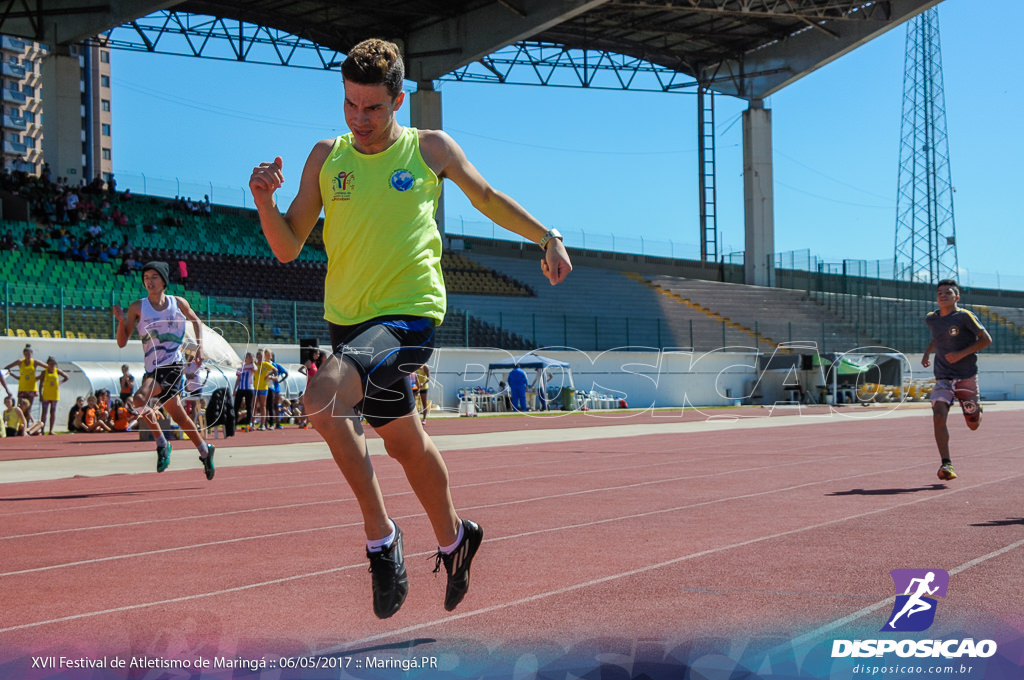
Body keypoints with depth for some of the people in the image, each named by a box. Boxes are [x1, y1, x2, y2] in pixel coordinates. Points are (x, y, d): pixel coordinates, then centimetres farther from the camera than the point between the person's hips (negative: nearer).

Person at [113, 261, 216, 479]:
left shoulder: (179, 303, 1)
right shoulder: (137, 308, 1)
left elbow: (196, 321, 22)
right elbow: (122, 342, -1)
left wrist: (199, 345, 8)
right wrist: (121, 320, -17)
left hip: (173, 365, -3)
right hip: (152, 369, 4)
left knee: (139, 399, -26)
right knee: (178, 416, 13)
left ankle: (162, 444, -8)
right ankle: (204, 451, 33)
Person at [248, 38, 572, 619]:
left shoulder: (431, 149, -1)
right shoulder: (326, 156, 5)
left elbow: (487, 197, 16)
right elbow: (288, 249, 5)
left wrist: (548, 236, 12)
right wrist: (265, 203, -13)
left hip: (410, 315, -5)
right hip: (349, 319, 5)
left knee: (323, 395, -29)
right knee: (405, 442, 20)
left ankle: (380, 535, -14)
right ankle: (454, 539, 46)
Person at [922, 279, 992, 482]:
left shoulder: (964, 316, -10)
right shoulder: (931, 319, 6)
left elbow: (986, 339, -10)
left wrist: (961, 354, -19)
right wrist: (927, 352, 9)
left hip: (967, 376, -3)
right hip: (943, 377, 3)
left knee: (973, 425, 8)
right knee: (939, 416, -21)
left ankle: (977, 410, 46)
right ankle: (946, 464, -19)